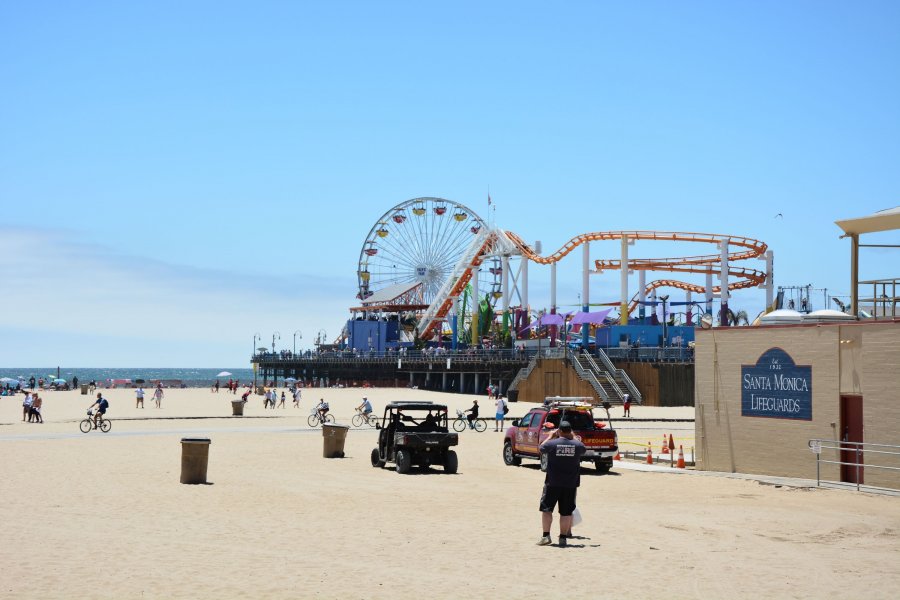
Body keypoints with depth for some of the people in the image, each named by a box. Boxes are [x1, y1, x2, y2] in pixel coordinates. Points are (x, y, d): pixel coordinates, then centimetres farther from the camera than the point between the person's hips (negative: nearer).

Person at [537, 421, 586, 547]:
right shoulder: (577, 445, -5)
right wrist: (573, 437, 26)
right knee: (566, 512, 7)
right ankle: (563, 538, 7)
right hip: (570, 484, 2)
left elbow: (541, 448, 10)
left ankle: (546, 536, 2)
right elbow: (582, 448, 19)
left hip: (552, 483, -2)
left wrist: (550, 436, 21)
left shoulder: (552, 444, -11)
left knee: (546, 509, 7)